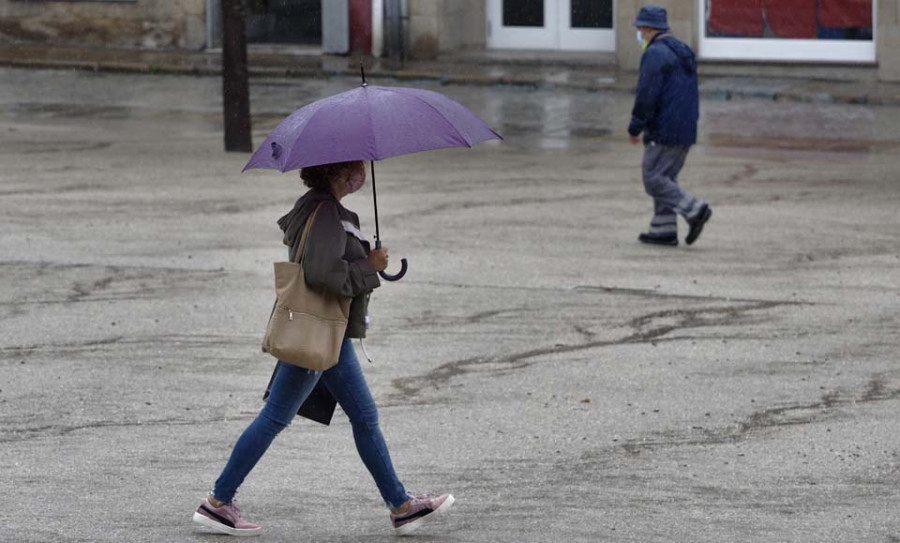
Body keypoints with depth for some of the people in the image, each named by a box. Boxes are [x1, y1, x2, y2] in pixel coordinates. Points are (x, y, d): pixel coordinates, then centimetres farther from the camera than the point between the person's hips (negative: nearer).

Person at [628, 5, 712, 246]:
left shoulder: (655, 53, -13)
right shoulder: (683, 52, 17)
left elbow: (647, 94, -20)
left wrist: (635, 127, -11)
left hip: (663, 131, -9)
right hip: (686, 131, 9)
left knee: (654, 179, -5)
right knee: (666, 178, 13)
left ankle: (694, 210, -14)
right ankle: (663, 230, 11)